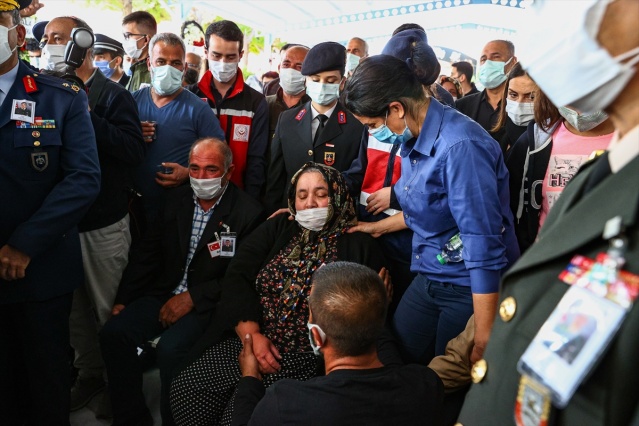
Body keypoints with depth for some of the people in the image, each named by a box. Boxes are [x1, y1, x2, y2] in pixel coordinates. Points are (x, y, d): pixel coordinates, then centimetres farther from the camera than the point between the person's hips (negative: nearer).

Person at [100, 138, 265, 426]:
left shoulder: (248, 213, -10)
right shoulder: (175, 200, 8)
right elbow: (147, 253, 8)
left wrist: (192, 297, -18)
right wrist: (124, 298, 0)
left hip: (209, 303, -5)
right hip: (165, 293, 6)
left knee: (170, 348, -29)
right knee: (113, 333, -13)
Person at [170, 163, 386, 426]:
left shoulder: (359, 247, 0)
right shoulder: (277, 229, 11)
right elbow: (237, 277, 2)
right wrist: (251, 335, -11)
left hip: (309, 358, -4)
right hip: (250, 340, 4)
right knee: (185, 388, -10)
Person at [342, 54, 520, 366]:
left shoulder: (459, 146, -25)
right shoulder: (413, 139, 2)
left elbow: (484, 244, -26)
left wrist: (483, 339, -23)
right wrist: (379, 226, 28)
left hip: (474, 291, -8)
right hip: (429, 280, 8)